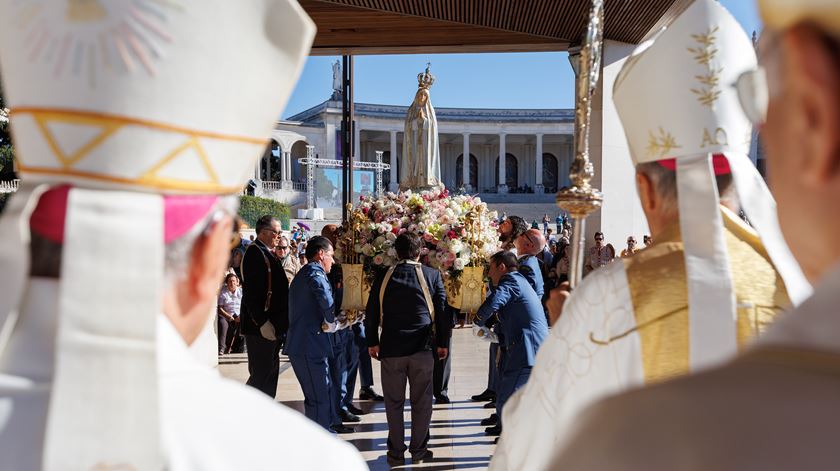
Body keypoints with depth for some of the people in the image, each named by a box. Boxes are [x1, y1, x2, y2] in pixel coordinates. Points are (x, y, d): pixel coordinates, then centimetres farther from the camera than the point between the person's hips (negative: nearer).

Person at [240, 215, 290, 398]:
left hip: (272, 326, 10)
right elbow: (251, 292, -22)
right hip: (261, 327, -10)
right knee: (261, 374, -8)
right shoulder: (254, 252, -14)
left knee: (271, 371, 15)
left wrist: (279, 324, 19)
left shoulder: (268, 253, 17)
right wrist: (262, 322, -25)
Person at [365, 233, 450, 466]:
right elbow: (442, 311, 0)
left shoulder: (384, 277, 0)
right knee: (421, 402, 9)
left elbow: (371, 313, 4)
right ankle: (418, 451, 15)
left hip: (391, 349, 1)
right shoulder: (432, 275, -2)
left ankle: (396, 453, 14)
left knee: (394, 402, 9)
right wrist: (442, 343, 10)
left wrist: (372, 342, 14)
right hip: (422, 348, 0)